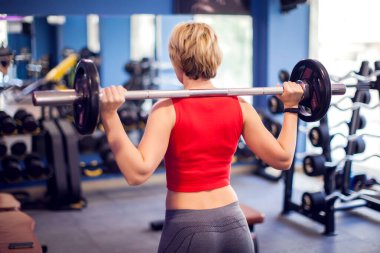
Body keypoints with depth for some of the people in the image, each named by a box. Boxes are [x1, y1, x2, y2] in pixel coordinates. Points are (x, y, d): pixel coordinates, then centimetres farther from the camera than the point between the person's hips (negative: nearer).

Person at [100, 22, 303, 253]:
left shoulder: (169, 110, -14)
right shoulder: (239, 107, -2)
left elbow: (138, 172, -25)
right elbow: (283, 158, 2)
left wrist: (110, 116, -26)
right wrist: (291, 107, 11)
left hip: (188, 229, -4)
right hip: (234, 224, 4)